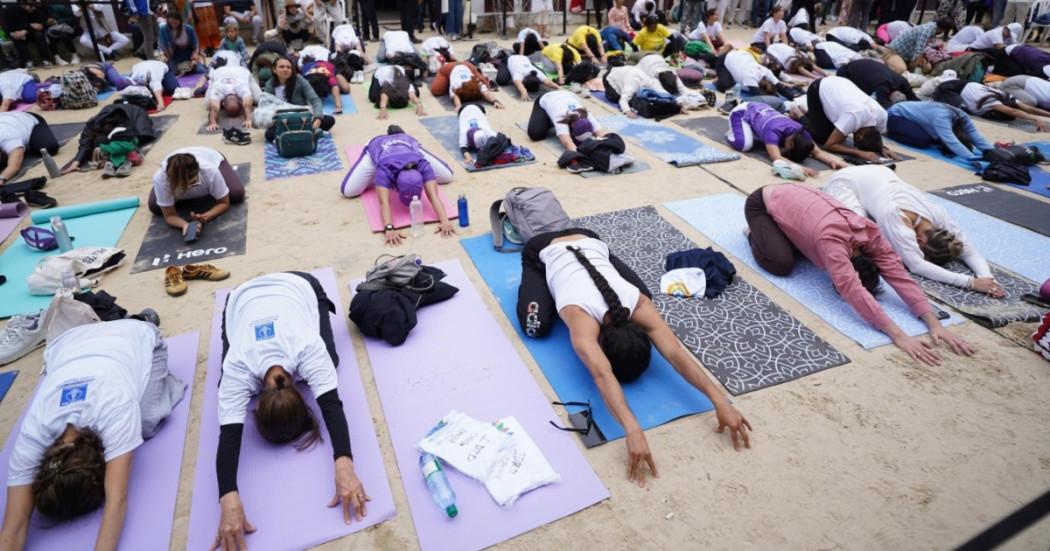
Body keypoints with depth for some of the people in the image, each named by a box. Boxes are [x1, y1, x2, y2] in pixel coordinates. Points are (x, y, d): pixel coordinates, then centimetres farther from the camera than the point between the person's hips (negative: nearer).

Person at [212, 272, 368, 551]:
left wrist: (344, 466, -61)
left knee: (328, 363, -6)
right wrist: (229, 501, -54)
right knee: (227, 387, 3)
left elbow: (332, 405, -48)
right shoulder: (239, 369, -37)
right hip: (243, 296, 1)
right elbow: (229, 434, -41)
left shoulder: (309, 350, -42)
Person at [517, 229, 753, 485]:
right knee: (537, 327, -21)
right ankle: (533, 278, 13)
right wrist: (633, 430, -68)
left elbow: (676, 353, -39)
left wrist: (720, 401, -49)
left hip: (589, 242, 4)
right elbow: (602, 376, -56)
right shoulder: (583, 319, -42)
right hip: (543, 252, -3)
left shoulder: (640, 306, -31)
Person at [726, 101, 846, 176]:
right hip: (742, 112, -7)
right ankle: (731, 133, 2)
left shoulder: (801, 133, -22)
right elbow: (777, 158, -55)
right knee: (745, 144, -30)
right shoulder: (774, 131, -41)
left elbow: (817, 152, -21)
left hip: (762, 110, 7)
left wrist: (832, 160, -42)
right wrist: (799, 168, -68)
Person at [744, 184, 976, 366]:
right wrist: (898, 335, -52)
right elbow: (852, 290, -48)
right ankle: (755, 233, 7)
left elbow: (900, 276, -22)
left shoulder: (871, 234, -19)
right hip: (761, 204, -7)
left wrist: (934, 324, -30)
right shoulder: (832, 239, -40)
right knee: (783, 263, -22)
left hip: (791, 197, 7)